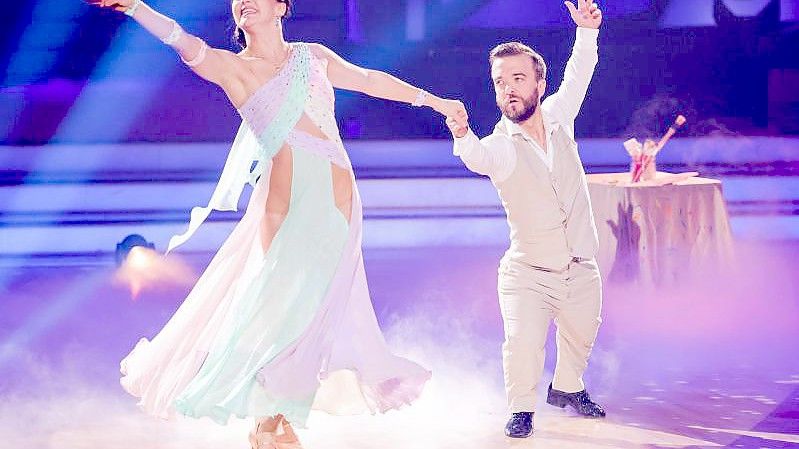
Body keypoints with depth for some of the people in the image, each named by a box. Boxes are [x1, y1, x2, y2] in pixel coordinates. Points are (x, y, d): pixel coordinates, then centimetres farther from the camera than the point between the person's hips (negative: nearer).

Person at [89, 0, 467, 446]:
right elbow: (186, 44, -14)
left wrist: (433, 100, 35)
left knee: (311, 300, 0)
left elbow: (370, 80, 26)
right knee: (279, 297, -7)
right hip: (286, 200, -2)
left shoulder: (313, 56, 14)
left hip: (337, 196, 2)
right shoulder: (232, 67, 3)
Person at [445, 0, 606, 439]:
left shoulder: (557, 116, -5)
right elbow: (479, 158, -44)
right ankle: (521, 409, 1)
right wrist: (462, 136, -65)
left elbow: (577, 77, 13)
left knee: (580, 336, 22)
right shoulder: (501, 145, -20)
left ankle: (566, 388, 51)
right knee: (523, 342, -23)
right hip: (527, 274, -5)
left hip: (581, 270, 5)